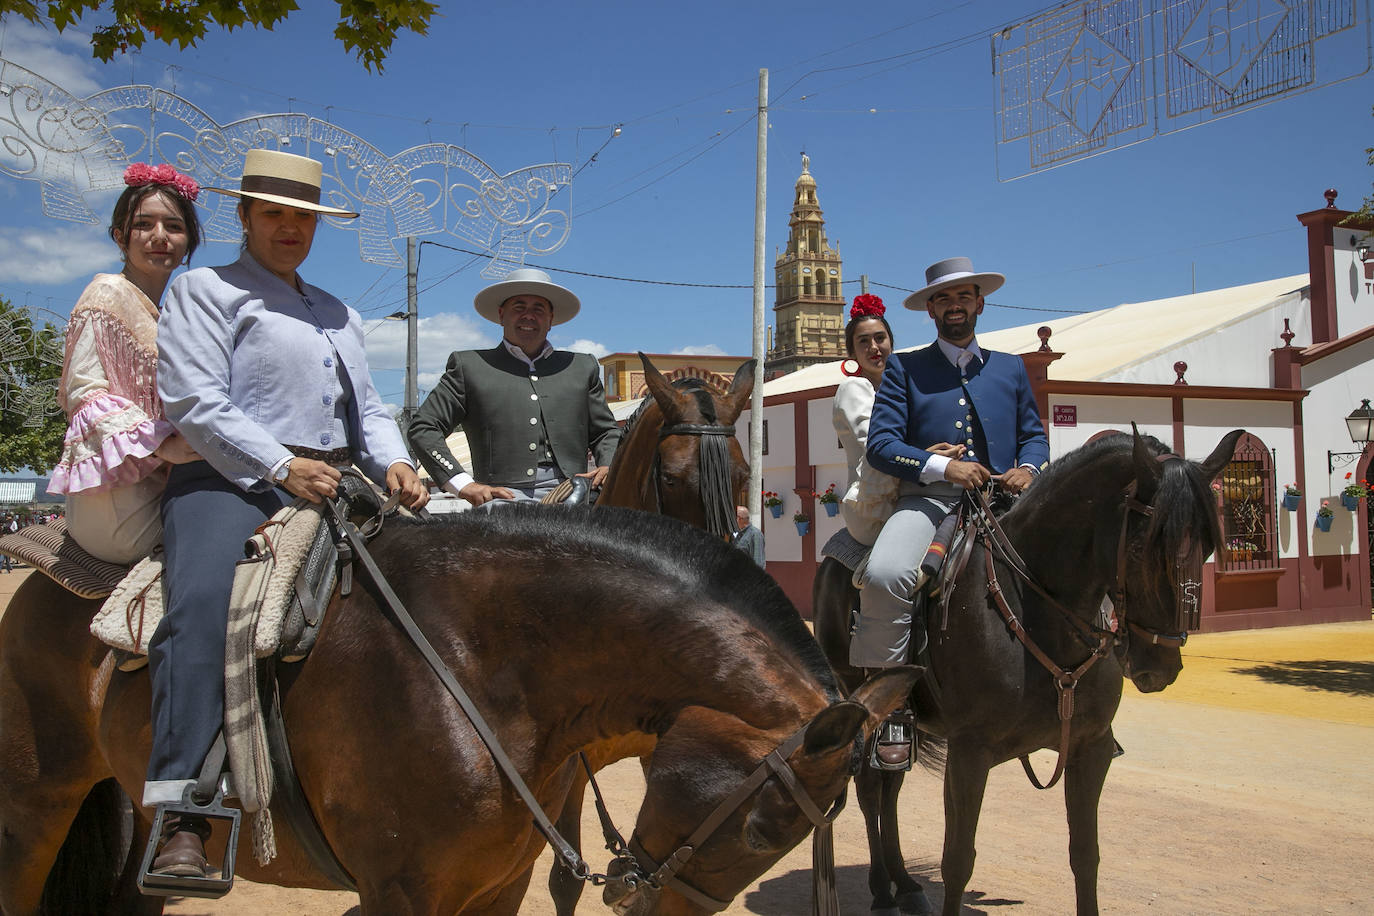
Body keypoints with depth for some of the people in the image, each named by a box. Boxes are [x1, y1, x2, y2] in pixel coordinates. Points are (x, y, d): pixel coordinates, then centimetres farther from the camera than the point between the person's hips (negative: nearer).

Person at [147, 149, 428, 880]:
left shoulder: (340, 315, 28)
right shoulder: (204, 290, 8)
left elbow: (368, 410, 24)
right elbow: (194, 402, -6)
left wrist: (394, 464, 1)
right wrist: (282, 467, -17)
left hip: (332, 485, 7)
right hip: (231, 481, -6)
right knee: (201, 602, -32)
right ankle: (181, 813, -37)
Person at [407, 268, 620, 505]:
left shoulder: (582, 367, 25)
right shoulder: (469, 366, 16)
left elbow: (606, 432, 28)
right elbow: (423, 428, 10)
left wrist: (609, 468, 4)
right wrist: (463, 484, -4)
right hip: (504, 494, -2)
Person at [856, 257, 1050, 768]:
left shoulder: (1011, 368, 25)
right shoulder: (904, 369, 15)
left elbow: (1034, 434, 23)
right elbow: (881, 444, 2)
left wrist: (1028, 468, -2)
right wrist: (942, 467, -13)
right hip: (929, 499, -3)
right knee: (883, 575, -33)